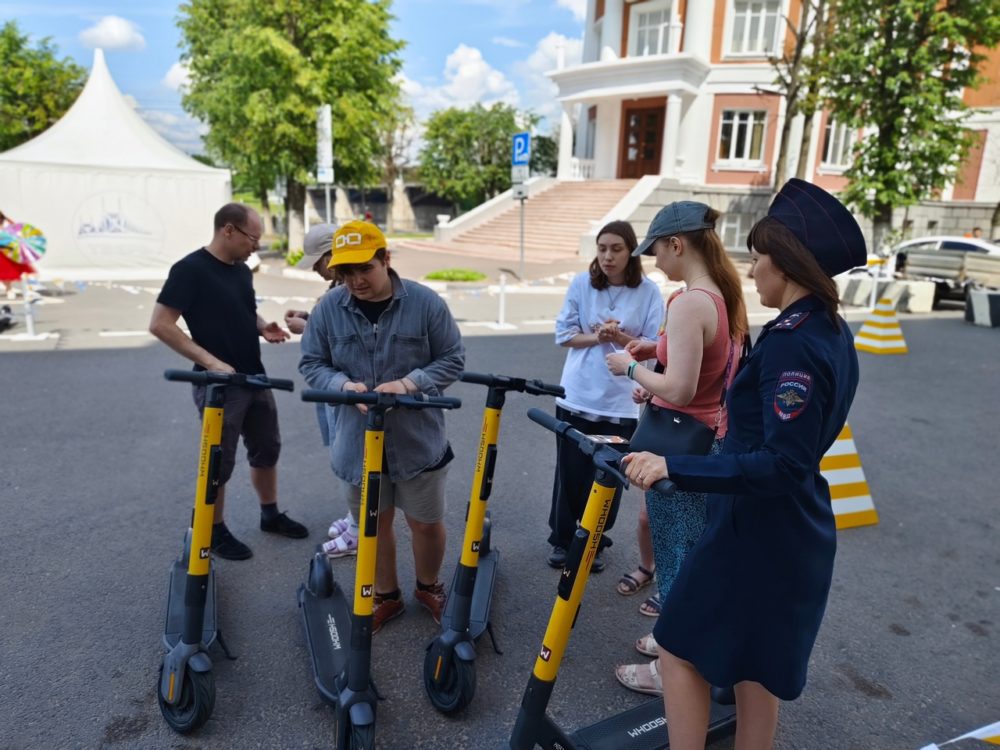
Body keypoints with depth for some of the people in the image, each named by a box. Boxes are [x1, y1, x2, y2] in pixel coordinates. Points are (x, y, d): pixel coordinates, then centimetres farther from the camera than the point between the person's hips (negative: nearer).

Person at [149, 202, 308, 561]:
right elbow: (160, 325, -18)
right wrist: (210, 361, -23)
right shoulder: (190, 269, -15)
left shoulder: (242, 270, 8)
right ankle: (216, 531, 23)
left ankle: (271, 515, 35)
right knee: (220, 462, 5)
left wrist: (263, 327, -1)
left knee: (267, 449, 17)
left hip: (255, 379, 8)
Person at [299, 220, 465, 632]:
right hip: (357, 440, 2)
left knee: (426, 522, 13)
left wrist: (409, 384, -21)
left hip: (418, 439, -1)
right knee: (374, 523, 18)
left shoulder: (425, 303, -11)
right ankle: (386, 595, 40)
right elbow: (311, 363, 1)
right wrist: (345, 386, -19)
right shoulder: (328, 308, -6)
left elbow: (452, 359, -6)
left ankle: (429, 587, 42)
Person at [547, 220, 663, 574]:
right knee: (570, 473, 10)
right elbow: (563, 334, 0)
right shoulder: (581, 283, -1)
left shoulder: (649, 292, -5)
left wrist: (620, 337, -20)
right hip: (576, 396, 1)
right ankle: (562, 540, 29)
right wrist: (595, 337, -17)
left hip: (620, 402, -1)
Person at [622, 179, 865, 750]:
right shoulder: (833, 331, 6)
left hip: (758, 531, -9)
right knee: (754, 665, 22)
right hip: (794, 531, 10)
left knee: (682, 650, 6)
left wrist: (674, 468, -33)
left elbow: (781, 466, -29)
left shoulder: (791, 341, -24)